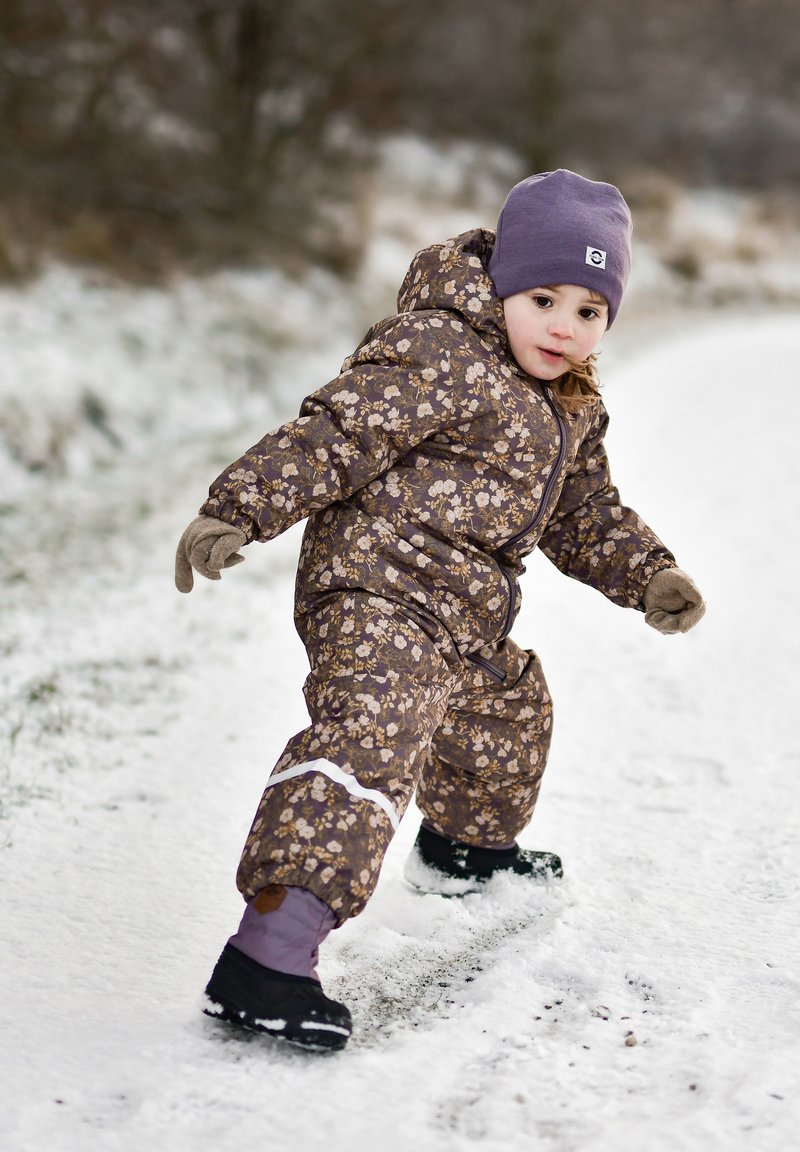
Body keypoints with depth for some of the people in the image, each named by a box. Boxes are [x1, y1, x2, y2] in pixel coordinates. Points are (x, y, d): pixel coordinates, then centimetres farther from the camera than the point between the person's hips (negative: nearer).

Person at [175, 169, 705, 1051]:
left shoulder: (571, 411, 15)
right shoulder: (438, 359, -15)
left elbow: (586, 516, 27)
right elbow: (334, 435, -22)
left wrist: (648, 576, 12)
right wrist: (237, 512, -30)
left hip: (460, 628, 10)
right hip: (382, 592, -10)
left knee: (510, 710, 31)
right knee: (368, 737, -29)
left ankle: (464, 848, 62)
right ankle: (265, 960, -39)